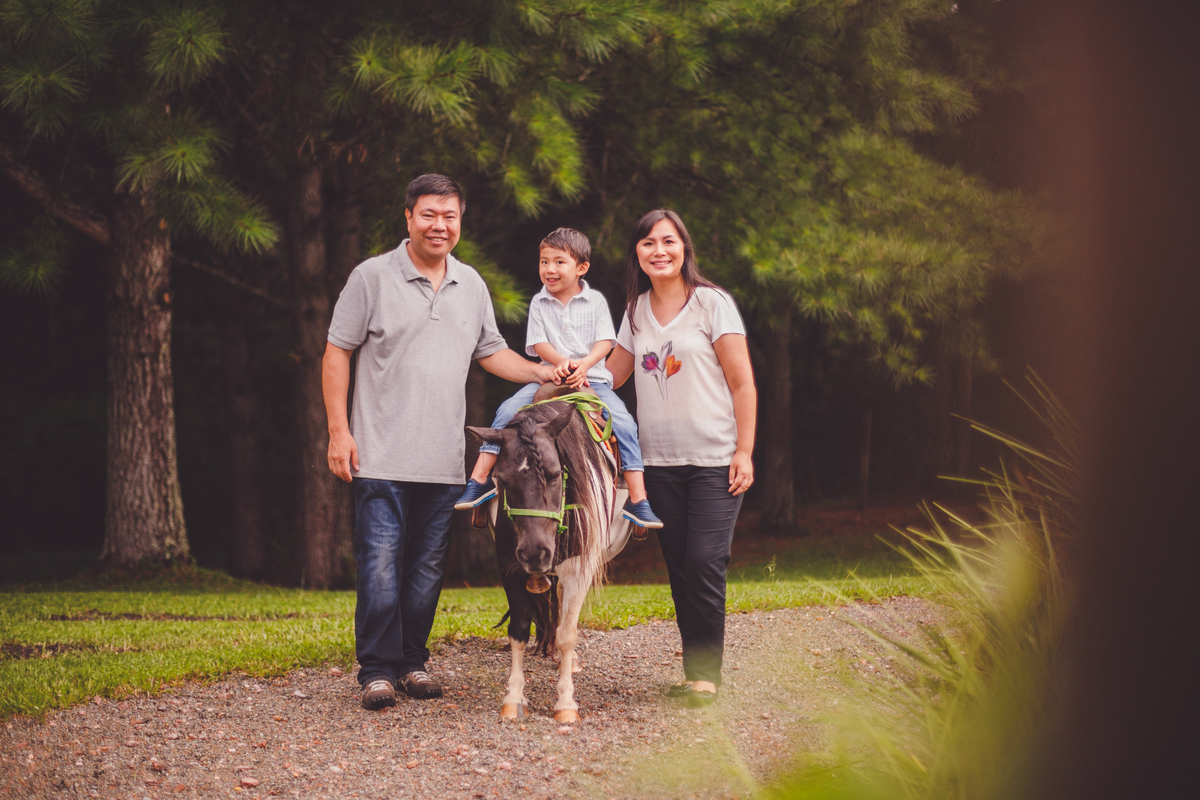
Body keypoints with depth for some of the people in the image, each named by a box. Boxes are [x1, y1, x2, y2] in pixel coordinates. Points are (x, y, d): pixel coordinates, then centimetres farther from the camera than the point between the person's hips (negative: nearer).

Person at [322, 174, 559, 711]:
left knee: (427, 567, 9)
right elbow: (337, 354, -2)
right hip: (381, 458, -5)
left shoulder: (471, 285, 12)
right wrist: (338, 430, -8)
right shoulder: (373, 277, -2)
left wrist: (539, 372, 5)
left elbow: (490, 351, 22)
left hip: (443, 460, 5)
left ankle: (413, 662, 18)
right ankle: (378, 671, -2)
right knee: (380, 564, -7)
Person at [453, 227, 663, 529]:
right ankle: (480, 479, -11)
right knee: (507, 410, -18)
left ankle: (638, 500, -18)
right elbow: (538, 343, 0)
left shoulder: (595, 301, 4)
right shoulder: (539, 303, 7)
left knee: (624, 423, -21)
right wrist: (562, 362, -21)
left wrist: (584, 363, -24)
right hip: (549, 377, 2)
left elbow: (605, 341, -4)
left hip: (592, 378, -1)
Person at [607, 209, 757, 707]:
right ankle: (695, 670, 11)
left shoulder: (713, 304, -3)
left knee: (705, 564, -12)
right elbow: (612, 373, 20)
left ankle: (705, 672, -4)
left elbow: (742, 384, -3)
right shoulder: (636, 310, 11)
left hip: (714, 459, -4)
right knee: (679, 569, 4)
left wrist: (744, 452, -9)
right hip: (660, 461, 5)